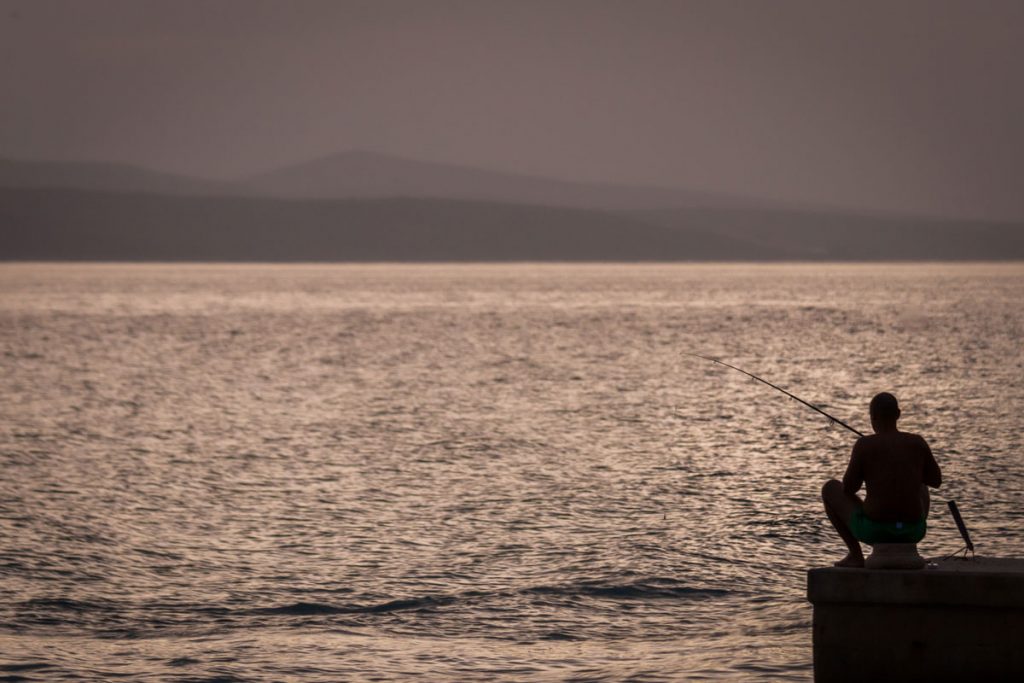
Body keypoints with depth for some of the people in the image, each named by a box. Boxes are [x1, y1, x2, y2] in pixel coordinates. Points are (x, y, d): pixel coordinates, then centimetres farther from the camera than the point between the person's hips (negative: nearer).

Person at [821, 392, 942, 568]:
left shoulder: (864, 445, -9)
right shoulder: (918, 443, 2)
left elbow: (848, 489, -3)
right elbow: (936, 481, 15)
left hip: (873, 530, -3)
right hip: (912, 533, 3)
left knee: (830, 488, 22)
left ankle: (855, 554, 17)